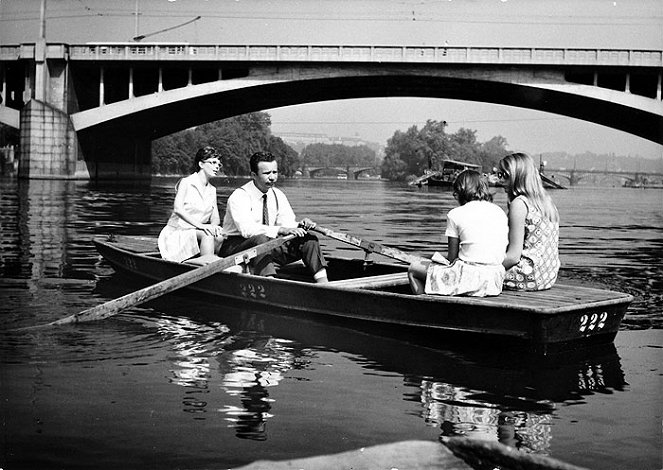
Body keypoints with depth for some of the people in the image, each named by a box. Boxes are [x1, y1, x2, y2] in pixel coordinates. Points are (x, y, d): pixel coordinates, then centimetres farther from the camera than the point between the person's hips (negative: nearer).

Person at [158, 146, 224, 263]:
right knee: (208, 235, -34)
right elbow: (178, 209, -19)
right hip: (177, 232, -6)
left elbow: (215, 217, 9)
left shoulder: (212, 190, 16)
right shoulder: (186, 182, -5)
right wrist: (200, 225, -30)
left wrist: (214, 226, -17)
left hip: (198, 234, 6)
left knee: (220, 237, -26)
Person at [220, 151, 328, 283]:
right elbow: (247, 229, -31)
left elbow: (287, 222, 0)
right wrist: (280, 230, -40)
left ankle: (323, 283, -24)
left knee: (309, 239, -11)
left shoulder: (278, 195, 5)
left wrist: (299, 225, -24)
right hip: (235, 246, -6)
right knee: (260, 239, -39)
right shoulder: (239, 196, -16)